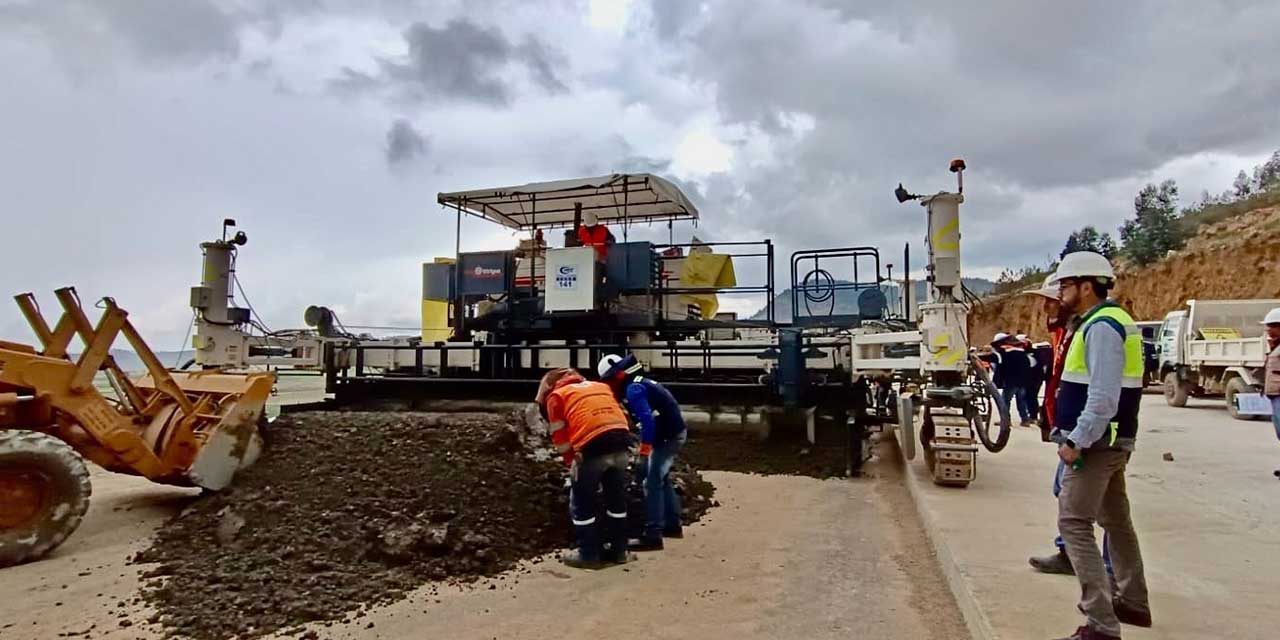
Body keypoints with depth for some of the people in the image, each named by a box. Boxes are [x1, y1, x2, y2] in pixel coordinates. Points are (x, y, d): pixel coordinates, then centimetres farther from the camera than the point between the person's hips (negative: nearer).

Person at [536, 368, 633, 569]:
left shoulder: (555, 396, 15)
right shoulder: (601, 387, 30)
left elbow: (560, 437, 10)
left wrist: (572, 461, 17)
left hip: (593, 448, -5)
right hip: (621, 443, 5)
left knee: (582, 505, 13)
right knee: (617, 500, 21)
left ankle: (588, 555, 20)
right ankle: (618, 551, 30)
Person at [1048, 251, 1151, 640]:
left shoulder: (1101, 327, -17)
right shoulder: (1107, 322, 15)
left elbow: (1103, 396, -26)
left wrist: (1076, 441, -22)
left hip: (1095, 443, -11)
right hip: (1111, 441, 11)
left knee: (1074, 523, -8)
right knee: (1115, 520, 21)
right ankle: (1132, 602, 36)